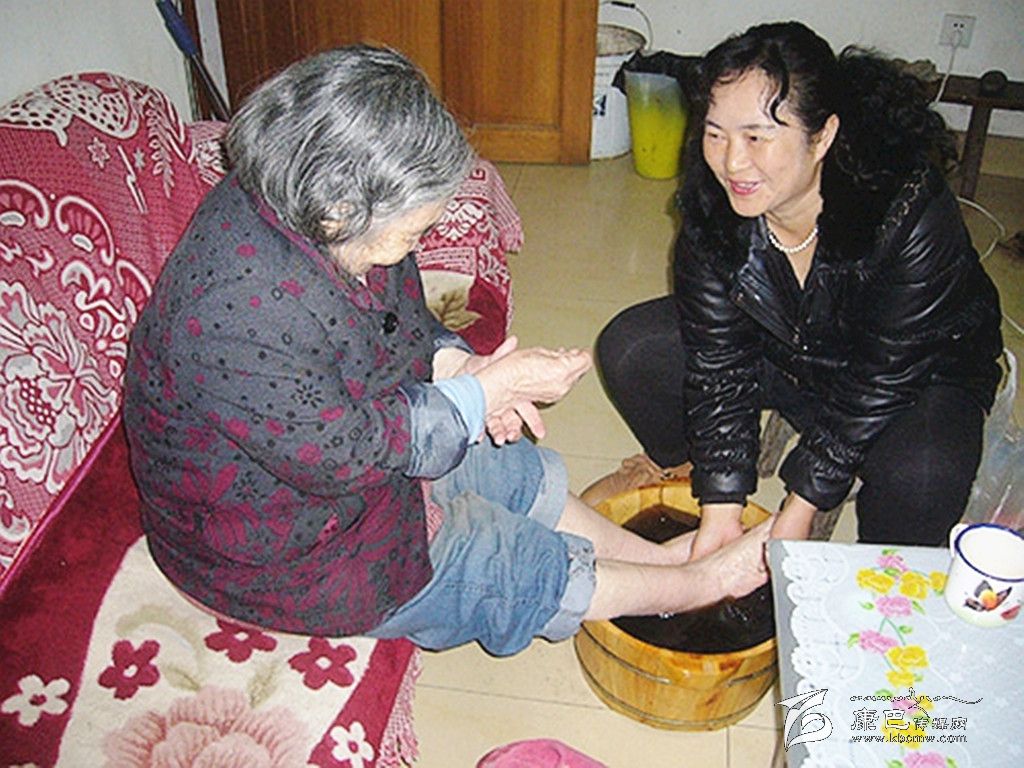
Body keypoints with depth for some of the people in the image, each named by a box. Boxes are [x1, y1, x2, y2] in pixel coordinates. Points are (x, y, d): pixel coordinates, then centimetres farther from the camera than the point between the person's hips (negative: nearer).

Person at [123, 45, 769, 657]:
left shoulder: (291, 205, -12)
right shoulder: (243, 319, -39)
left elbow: (401, 315, 5)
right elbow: (345, 453, -30)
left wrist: (454, 363, -14)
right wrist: (487, 390, -24)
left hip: (336, 430, 8)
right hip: (276, 553, -8)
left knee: (523, 471, 12)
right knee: (531, 567, -1)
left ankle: (660, 555, 31)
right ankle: (703, 584, 18)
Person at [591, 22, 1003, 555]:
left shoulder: (912, 216, -34)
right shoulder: (710, 201, -21)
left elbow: (882, 381, -26)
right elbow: (718, 361, -17)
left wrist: (801, 508, -22)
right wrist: (720, 508, -20)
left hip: (923, 375, -3)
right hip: (783, 350, 4)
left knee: (919, 478, -35)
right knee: (629, 349, -12)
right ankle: (679, 463, 19)